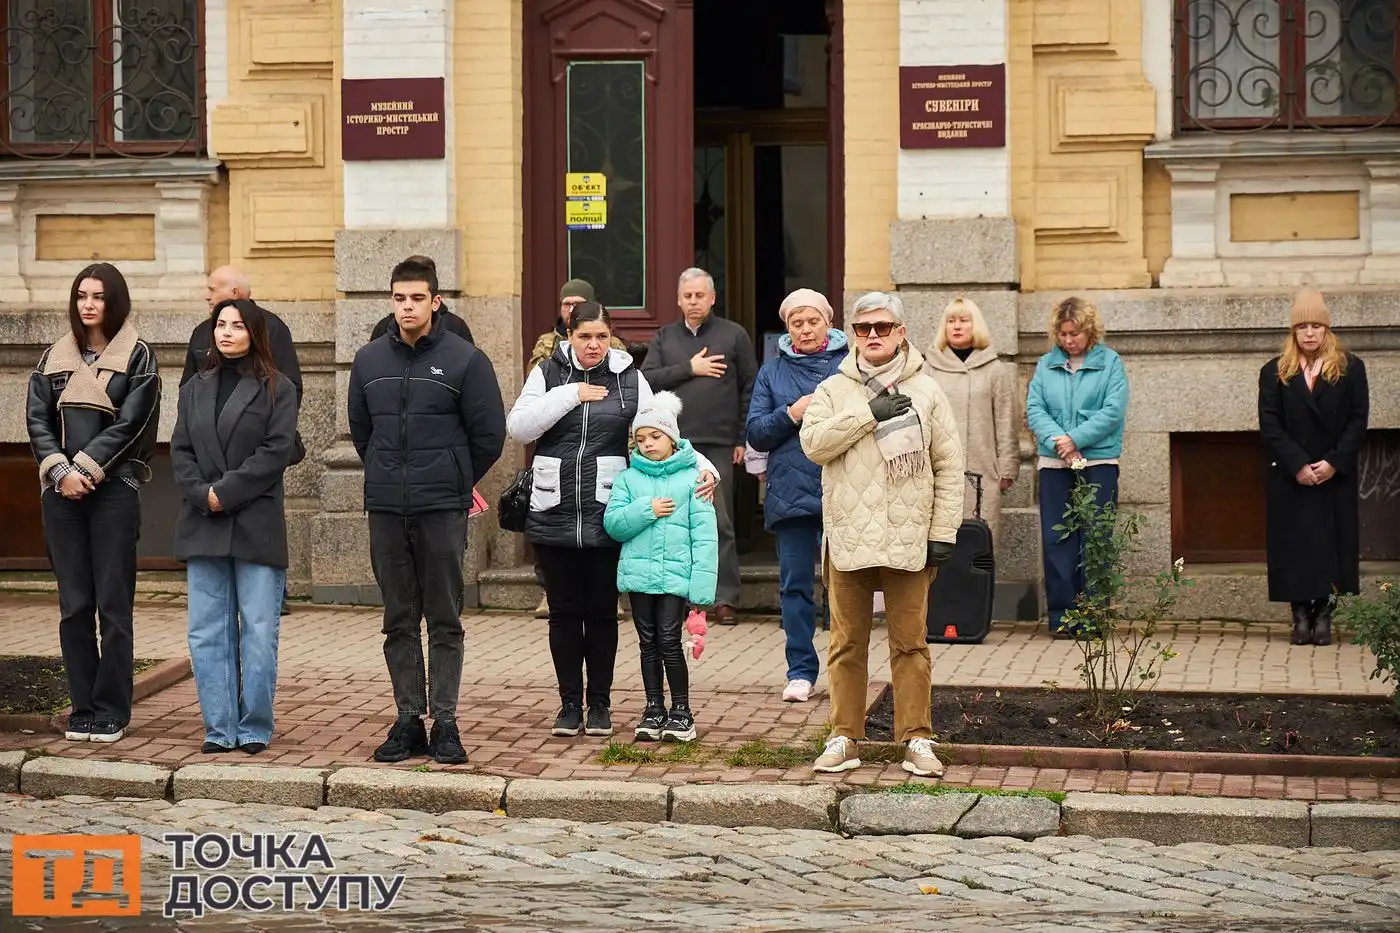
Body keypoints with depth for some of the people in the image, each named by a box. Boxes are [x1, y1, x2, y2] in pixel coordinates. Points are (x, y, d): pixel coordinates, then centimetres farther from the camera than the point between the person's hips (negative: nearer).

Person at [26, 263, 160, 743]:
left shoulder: (137, 356, 3)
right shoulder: (54, 358, 15)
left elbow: (129, 423, -7)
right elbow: (37, 419, 5)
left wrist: (85, 468, -14)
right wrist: (60, 471, -10)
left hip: (114, 491, -4)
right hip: (61, 493, 4)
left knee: (113, 604, -3)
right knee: (74, 605, 4)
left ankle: (112, 710, 2)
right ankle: (83, 707, 10)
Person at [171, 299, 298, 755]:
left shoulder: (276, 388, 1)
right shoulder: (195, 389, 14)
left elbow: (276, 451, -9)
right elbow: (180, 450, 8)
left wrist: (225, 491, -13)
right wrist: (202, 494, -10)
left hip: (257, 526, -4)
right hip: (204, 525, 4)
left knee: (259, 631, -1)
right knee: (207, 632, 3)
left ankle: (254, 728, 7)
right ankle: (219, 728, 9)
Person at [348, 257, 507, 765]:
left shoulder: (464, 359, -3)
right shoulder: (369, 360, 9)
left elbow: (490, 433, 1)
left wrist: (454, 481, 6)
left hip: (443, 510, -4)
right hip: (386, 511, 4)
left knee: (445, 621, 1)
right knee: (399, 622, 7)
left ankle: (445, 722, 5)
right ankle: (408, 720, 13)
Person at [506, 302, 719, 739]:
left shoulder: (630, 380, 6)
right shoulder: (548, 374, 5)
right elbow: (518, 426, -7)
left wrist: (702, 466, -12)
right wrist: (570, 394, -12)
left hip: (607, 517, 0)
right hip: (554, 516, 0)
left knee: (602, 612, 6)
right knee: (564, 612, 7)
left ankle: (599, 703, 18)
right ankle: (570, 703, 17)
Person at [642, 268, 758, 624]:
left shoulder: (734, 335, 6)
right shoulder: (664, 338, 14)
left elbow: (751, 389, 4)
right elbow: (646, 379, 0)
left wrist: (743, 438, -1)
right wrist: (689, 369, -8)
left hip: (719, 445, -2)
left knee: (721, 522, -2)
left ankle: (725, 598, 2)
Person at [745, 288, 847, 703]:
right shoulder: (773, 370, 12)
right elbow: (756, 434, 7)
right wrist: (791, 414, -7)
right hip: (791, 492, 2)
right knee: (795, 584, 4)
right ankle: (801, 672, 11)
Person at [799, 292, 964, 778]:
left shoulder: (926, 391, 6)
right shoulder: (833, 390, 8)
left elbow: (949, 466, 5)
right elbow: (812, 443, -9)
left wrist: (943, 532, -1)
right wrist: (869, 414, -15)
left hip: (908, 540, -1)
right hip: (847, 538, 1)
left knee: (910, 643, 3)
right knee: (847, 643, 6)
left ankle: (916, 738, 9)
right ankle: (844, 738, 14)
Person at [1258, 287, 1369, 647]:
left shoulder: (1351, 369, 5)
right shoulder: (1274, 372, 6)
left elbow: (1358, 420, -1)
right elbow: (1270, 425, -2)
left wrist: (1335, 462, -12)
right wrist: (1297, 465, -12)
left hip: (1336, 477, 0)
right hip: (1290, 478, 0)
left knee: (1330, 543, -1)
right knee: (1294, 546, 0)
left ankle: (1323, 613, 4)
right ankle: (1301, 614, 5)